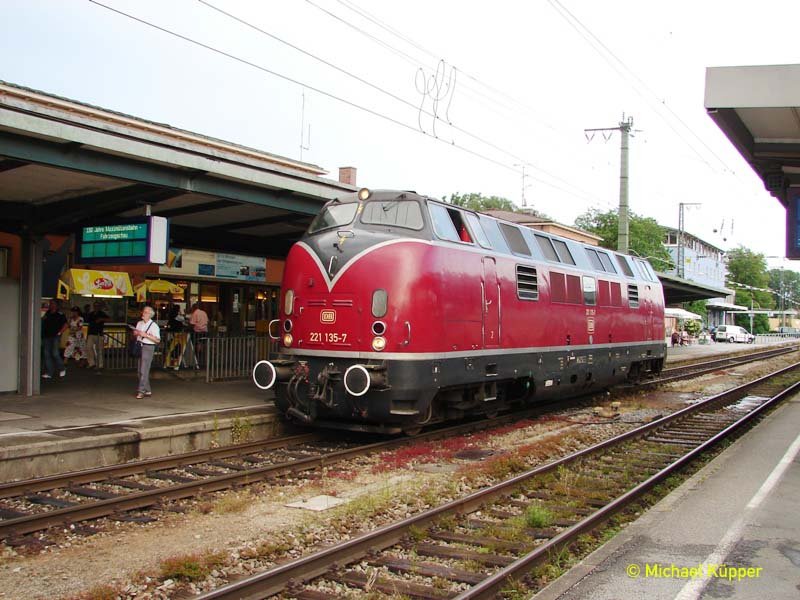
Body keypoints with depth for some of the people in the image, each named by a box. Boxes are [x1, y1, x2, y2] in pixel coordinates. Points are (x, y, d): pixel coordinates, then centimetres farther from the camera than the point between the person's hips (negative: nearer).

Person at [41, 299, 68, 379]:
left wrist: (59, 333, -9)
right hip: (46, 337, 6)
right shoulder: (46, 314, 13)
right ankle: (49, 373, 7)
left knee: (55, 354, -12)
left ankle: (62, 369, 9)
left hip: (55, 337, -6)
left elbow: (65, 325, -4)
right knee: (47, 354, 3)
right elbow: (43, 324, 21)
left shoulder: (60, 315, -3)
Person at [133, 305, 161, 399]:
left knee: (144, 370, -10)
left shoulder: (154, 325, -8)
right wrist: (135, 333, 0)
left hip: (148, 347, -7)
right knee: (140, 371, 10)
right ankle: (147, 390, 19)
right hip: (139, 347, 7)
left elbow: (157, 340, -14)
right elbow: (135, 333, 23)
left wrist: (146, 335, -20)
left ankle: (141, 391, -7)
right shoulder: (139, 323, 13)